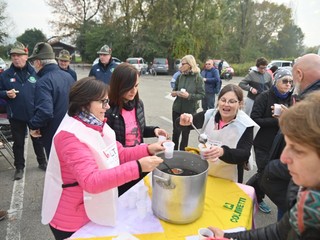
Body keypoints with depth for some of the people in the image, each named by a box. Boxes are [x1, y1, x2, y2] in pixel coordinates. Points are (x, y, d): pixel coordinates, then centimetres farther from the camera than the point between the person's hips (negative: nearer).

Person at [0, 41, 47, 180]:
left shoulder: (34, 73, -3)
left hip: (34, 114, 0)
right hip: (16, 115, 1)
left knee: (38, 140, 15)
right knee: (18, 142, 13)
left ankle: (42, 162, 33)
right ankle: (19, 167, 30)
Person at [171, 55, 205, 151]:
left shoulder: (198, 78, -10)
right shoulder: (180, 76, 0)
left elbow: (201, 95, -12)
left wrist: (189, 96, -24)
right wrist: (174, 93, -10)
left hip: (190, 110, -3)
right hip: (177, 109, 3)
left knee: (185, 133, 12)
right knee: (176, 131, 9)